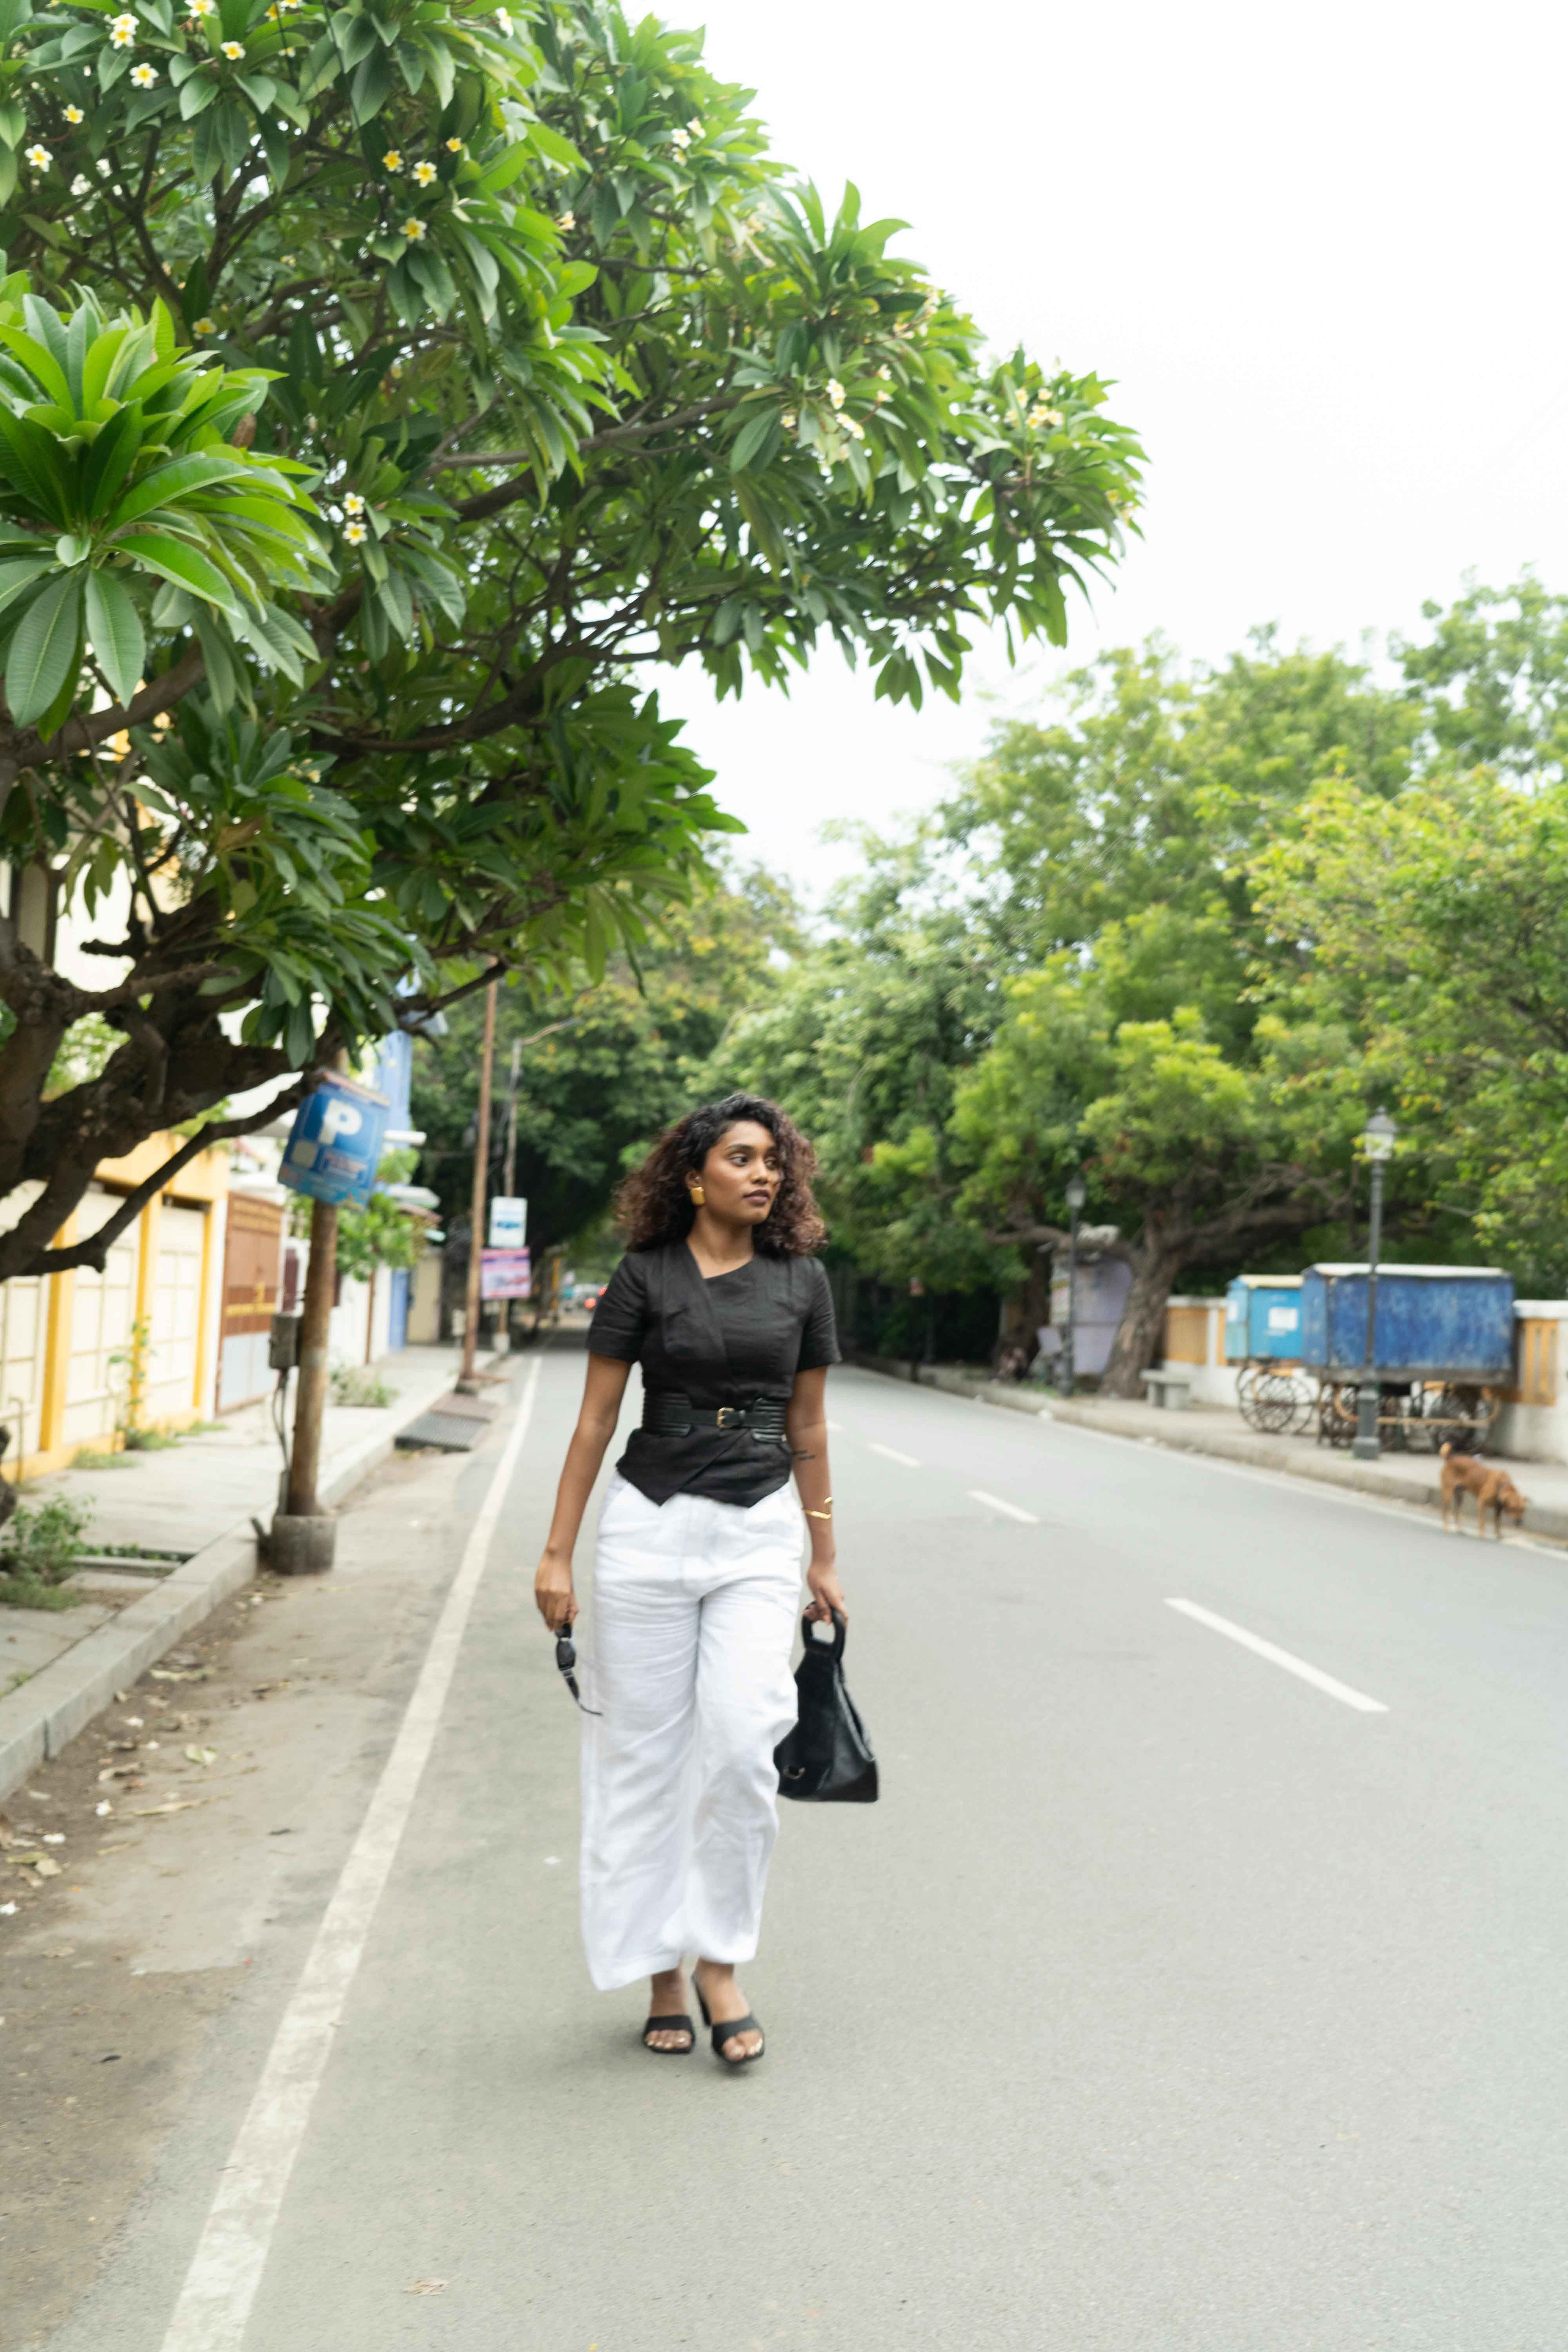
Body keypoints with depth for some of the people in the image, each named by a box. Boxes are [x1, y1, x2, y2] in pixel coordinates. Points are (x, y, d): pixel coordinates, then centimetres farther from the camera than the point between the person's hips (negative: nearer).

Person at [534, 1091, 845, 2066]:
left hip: (761, 1530, 1)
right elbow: (596, 1419, 2)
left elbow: (808, 1429, 12)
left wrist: (825, 1559, 13)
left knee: (742, 1739, -12)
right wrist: (558, 1553, -1)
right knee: (645, 1750, 3)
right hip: (652, 1521, -1)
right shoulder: (646, 1274, -1)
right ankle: (662, 1969, 17)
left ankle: (722, 1961, 5)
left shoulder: (802, 1280, 6)